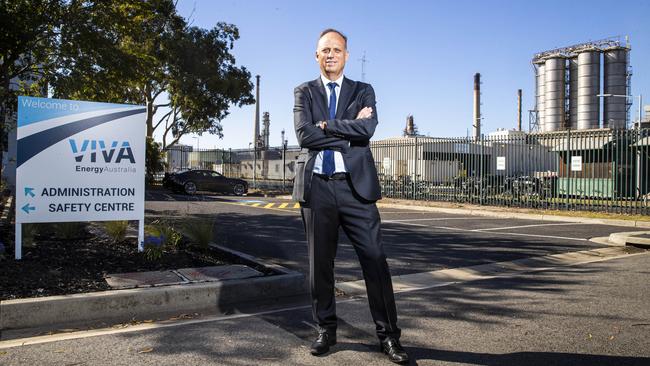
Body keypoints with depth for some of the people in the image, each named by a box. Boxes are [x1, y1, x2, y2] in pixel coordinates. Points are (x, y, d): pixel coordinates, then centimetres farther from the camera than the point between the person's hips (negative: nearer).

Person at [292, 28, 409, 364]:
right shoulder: (304, 92, 11)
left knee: (375, 260, -2)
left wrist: (326, 125, -6)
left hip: (356, 185, 0)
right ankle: (326, 330, 24)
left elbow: (367, 128, -10)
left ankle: (388, 335, 9)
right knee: (320, 263, 8)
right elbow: (304, 135, -7)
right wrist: (348, 130, -7)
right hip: (317, 186, 1)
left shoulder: (363, 91, 11)